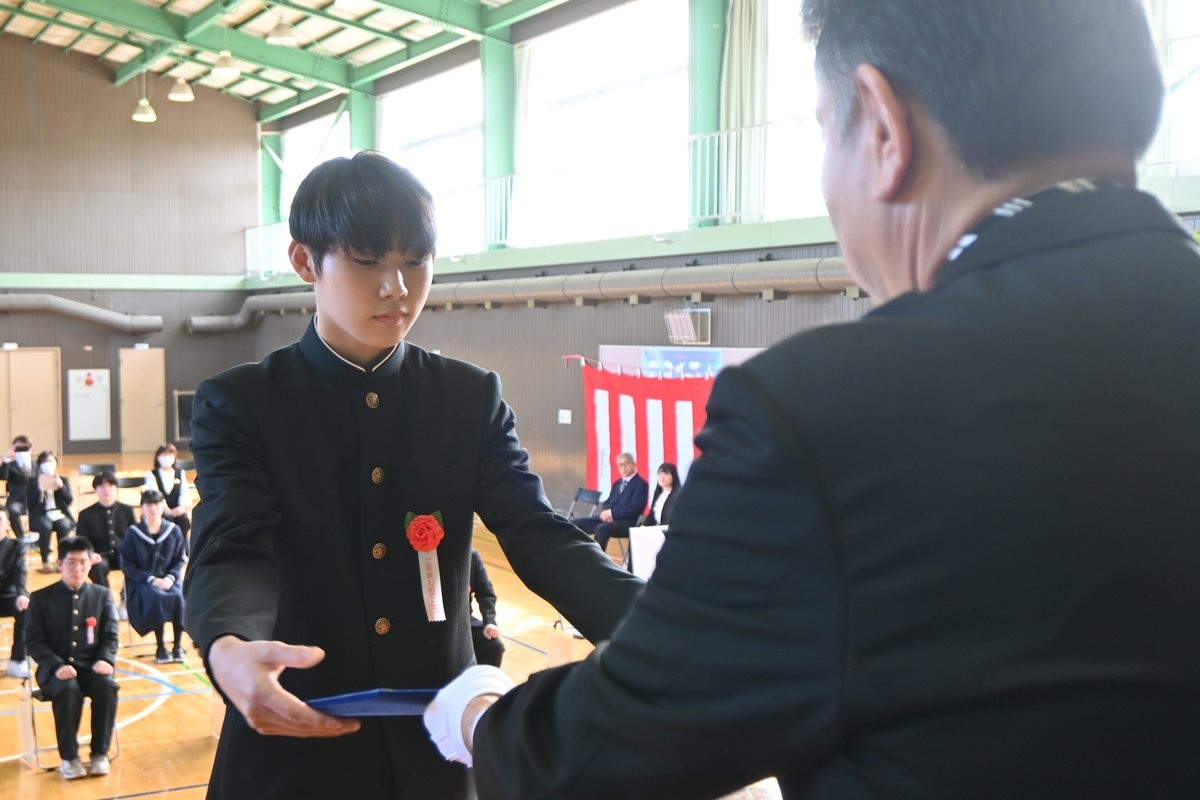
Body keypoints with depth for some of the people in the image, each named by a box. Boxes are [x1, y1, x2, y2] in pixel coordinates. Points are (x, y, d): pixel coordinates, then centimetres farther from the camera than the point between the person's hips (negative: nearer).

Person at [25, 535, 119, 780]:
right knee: (68, 690, -36)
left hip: (91, 666, 2)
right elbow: (33, 641, -2)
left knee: (107, 686, -31)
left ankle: (100, 753, -15)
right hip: (55, 669, -2)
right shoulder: (41, 598, 3)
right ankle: (69, 757, -19)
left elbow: (110, 636, 7)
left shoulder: (102, 595, 9)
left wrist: (105, 660, -15)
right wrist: (57, 666, -19)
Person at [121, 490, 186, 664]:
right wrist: (151, 580, -15)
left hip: (168, 579, 2)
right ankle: (160, 648, -20)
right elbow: (128, 566, -3)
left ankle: (178, 646, -16)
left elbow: (179, 560, 7)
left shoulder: (174, 531, 3)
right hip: (141, 583, -2)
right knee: (157, 597, -34)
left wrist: (171, 578, -12)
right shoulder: (133, 533, -2)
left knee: (179, 597, -30)